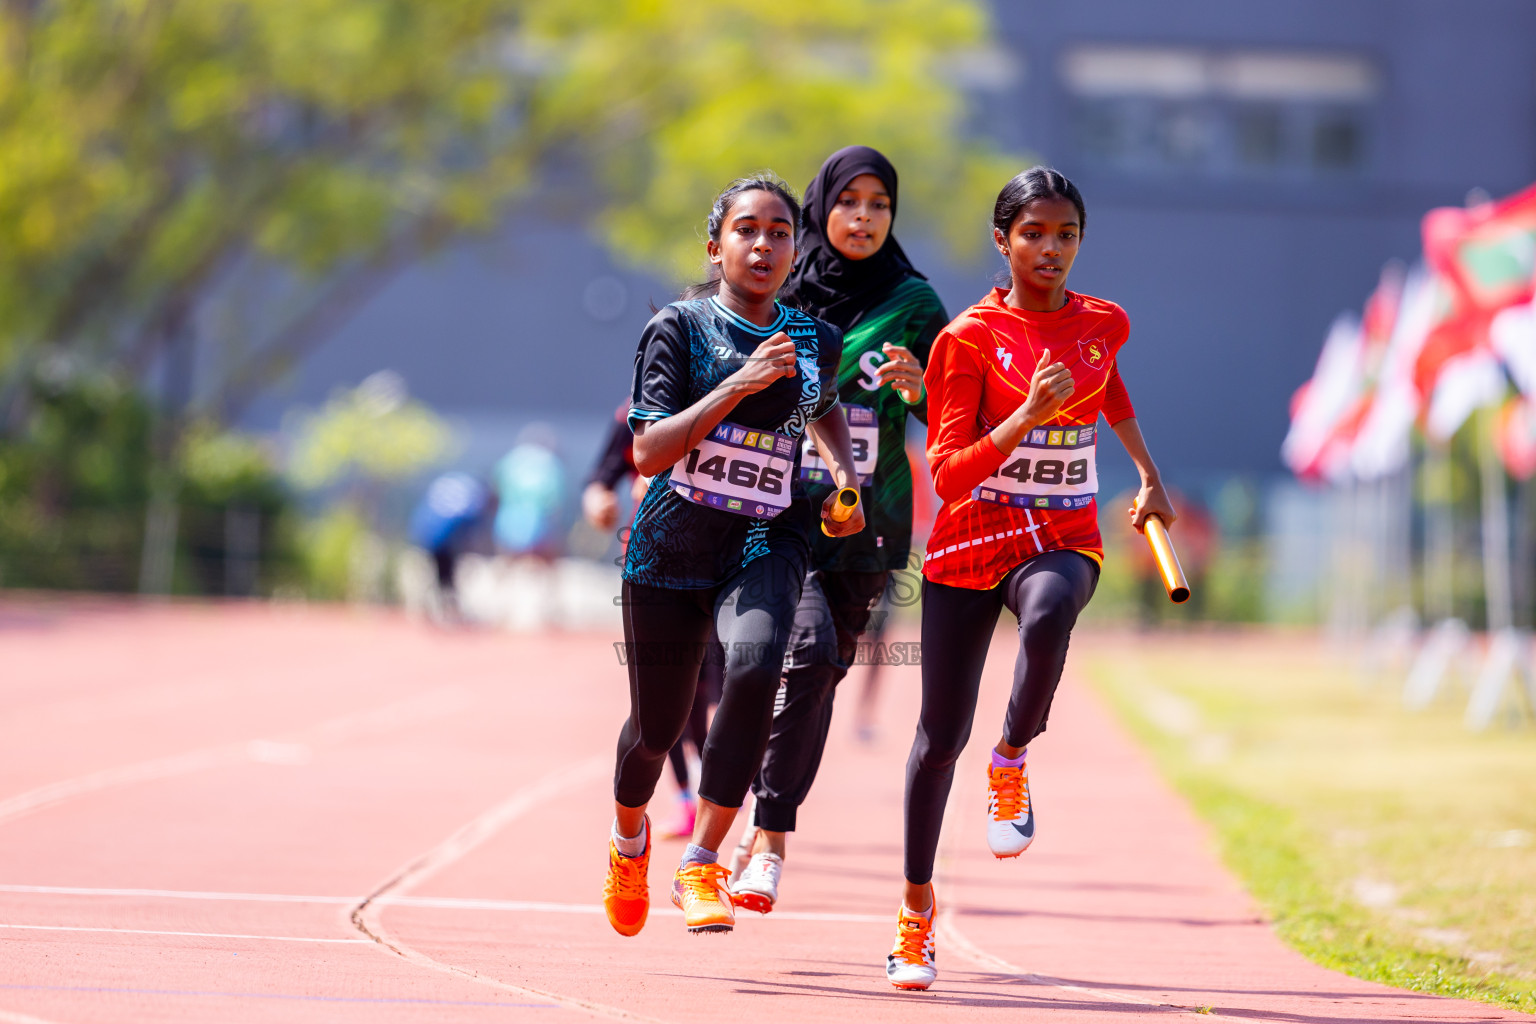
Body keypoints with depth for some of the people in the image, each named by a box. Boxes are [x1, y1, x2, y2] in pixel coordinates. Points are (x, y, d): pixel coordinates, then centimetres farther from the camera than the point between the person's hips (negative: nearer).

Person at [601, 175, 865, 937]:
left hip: (766, 545, 1)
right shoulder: (679, 327, -5)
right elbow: (648, 451, -14)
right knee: (657, 725, 9)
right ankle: (629, 836, 45)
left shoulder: (816, 343, 7)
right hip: (671, 548, -1)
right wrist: (737, 385, -21)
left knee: (755, 664, -30)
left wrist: (845, 480, 12)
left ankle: (701, 863, -25)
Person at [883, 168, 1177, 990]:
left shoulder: (1102, 325, 4)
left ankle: (1012, 763, -11)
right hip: (971, 541, -1)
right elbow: (948, 475, -14)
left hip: (1064, 540, 1)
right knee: (941, 736, 1)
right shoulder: (969, 338, -8)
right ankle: (916, 906, 22)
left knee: (1047, 616, -38)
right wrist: (1029, 416, -26)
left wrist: (1148, 474, 34)